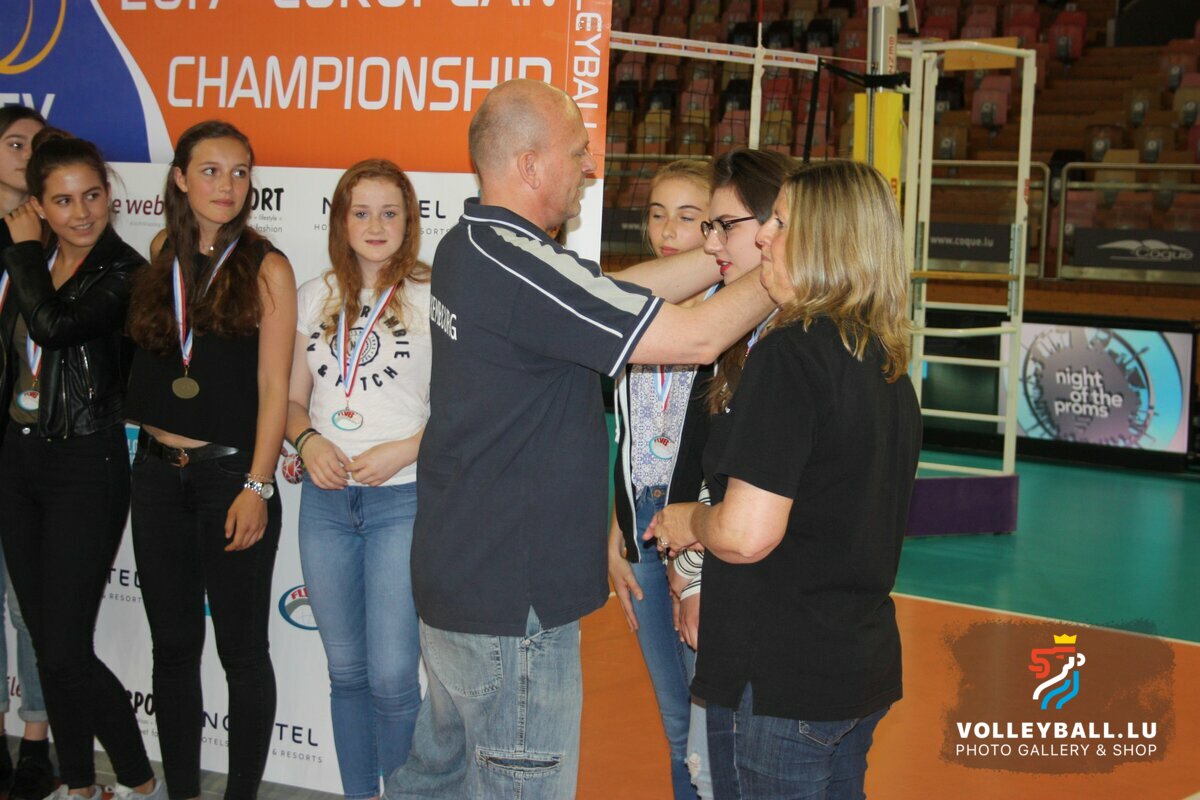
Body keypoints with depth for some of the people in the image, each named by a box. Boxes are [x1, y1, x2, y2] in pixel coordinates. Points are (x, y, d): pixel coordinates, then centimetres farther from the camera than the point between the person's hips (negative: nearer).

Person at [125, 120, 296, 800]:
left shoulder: (266, 268, -4)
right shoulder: (162, 259, 9)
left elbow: (274, 385, -8)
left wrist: (257, 486, -12)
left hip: (232, 473, -4)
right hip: (158, 472, 4)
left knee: (241, 651, 4)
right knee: (173, 646, 12)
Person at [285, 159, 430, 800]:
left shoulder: (432, 297, -4)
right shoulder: (317, 297, 10)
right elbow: (292, 399, 15)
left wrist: (402, 451, -16)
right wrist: (309, 441, -5)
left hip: (403, 500, -4)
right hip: (326, 499, 5)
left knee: (392, 675, -8)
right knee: (346, 670, 12)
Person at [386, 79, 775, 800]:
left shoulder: (468, 247, 8)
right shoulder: (516, 262, -23)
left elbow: (618, 290, 10)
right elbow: (693, 337, -21)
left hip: (456, 577, 10)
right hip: (511, 604, -10)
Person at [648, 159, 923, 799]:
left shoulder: (790, 352, -19)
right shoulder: (888, 365, 7)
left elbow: (746, 534, -25)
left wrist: (690, 520, -4)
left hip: (782, 682, -8)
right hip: (865, 667, 9)